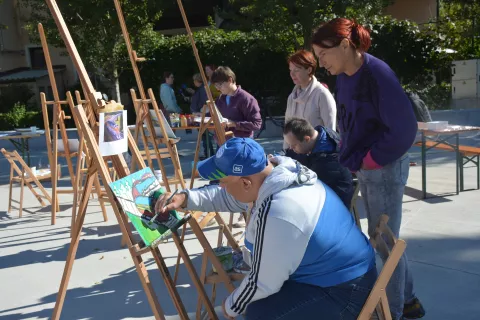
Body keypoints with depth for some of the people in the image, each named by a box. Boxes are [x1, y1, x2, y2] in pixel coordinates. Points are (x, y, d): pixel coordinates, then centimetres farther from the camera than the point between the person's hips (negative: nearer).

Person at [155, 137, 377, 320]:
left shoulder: (276, 216, -33)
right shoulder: (283, 172, -6)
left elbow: (261, 284, -22)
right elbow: (229, 197, 11)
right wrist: (185, 198, 1)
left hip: (344, 293, -9)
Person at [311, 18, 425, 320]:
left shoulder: (377, 74, -20)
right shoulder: (344, 77, 4)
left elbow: (404, 129, -21)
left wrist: (366, 161, -15)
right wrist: (351, 159, 3)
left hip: (385, 168, -8)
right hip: (365, 169, 8)